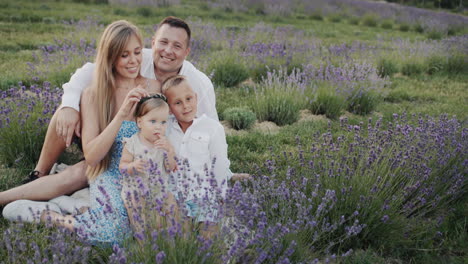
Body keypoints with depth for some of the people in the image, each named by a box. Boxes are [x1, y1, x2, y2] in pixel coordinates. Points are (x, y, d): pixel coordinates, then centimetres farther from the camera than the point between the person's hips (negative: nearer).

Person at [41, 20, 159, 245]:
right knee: (116, 229, -32)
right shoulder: (93, 95, -4)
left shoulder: (153, 87, 4)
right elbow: (91, 156, -13)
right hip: (111, 176, -2)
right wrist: (122, 114, -23)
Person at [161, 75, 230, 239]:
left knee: (209, 238, -4)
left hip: (206, 197, -2)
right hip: (177, 197, 2)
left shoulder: (213, 127, -4)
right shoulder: (165, 129, 6)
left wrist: (222, 198, -2)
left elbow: (220, 165, -3)